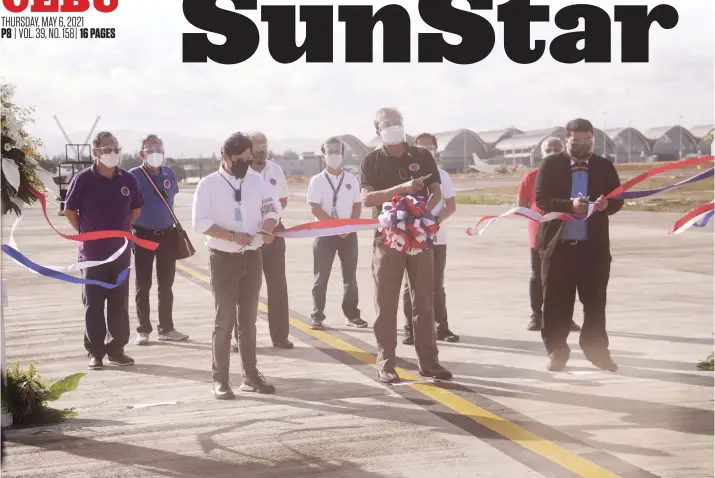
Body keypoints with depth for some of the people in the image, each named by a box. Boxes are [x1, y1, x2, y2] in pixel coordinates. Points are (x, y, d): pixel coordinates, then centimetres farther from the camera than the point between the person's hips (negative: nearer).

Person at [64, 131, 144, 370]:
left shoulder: (128, 179, 1)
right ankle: (95, 352, 10)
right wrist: (86, 233, 1)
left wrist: (121, 229, 10)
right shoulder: (83, 179, -8)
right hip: (92, 252, -3)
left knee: (119, 304, 8)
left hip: (121, 252, 3)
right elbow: (69, 210, 2)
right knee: (93, 305, 3)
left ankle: (116, 349, 18)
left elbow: (136, 209, 15)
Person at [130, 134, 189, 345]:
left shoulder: (169, 174, 4)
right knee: (143, 286, 4)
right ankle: (143, 330, 12)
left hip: (167, 235, 4)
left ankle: (166, 328, 20)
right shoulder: (134, 175, -10)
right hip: (143, 235, -4)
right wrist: (130, 229, -8)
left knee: (166, 285, 11)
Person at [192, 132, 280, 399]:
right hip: (224, 259, -5)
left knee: (248, 319, 12)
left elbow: (272, 208, 10)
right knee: (225, 320, -3)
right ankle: (220, 380, 4)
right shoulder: (209, 184, -8)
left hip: (252, 257, 5)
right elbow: (201, 223, -14)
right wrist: (232, 236, -23)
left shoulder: (255, 181, 6)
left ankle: (251, 375, 20)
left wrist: (265, 230, -11)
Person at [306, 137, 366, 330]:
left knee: (350, 277, 8)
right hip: (325, 234, -3)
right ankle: (317, 317, 6)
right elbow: (315, 208, -9)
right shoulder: (317, 181, -2)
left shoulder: (351, 179, 6)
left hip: (349, 234, 3)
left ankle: (352, 315, 16)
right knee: (321, 278, 0)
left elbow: (358, 206, 6)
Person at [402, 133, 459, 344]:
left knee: (437, 285, 8)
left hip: (437, 237, 2)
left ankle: (442, 327, 14)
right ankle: (410, 330, 4)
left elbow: (451, 205, 3)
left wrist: (435, 220, -15)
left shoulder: (442, 175, 6)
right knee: (411, 285, 1)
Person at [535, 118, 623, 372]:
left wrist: (607, 204, -18)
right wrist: (570, 205, -24)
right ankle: (556, 350, 12)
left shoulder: (605, 166, 8)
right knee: (556, 302, 2)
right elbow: (541, 200, -8)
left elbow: (618, 200, 5)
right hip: (557, 243, -2)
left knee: (595, 301, 6)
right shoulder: (551, 164, 1)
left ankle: (597, 349, 17)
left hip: (594, 244, 2)